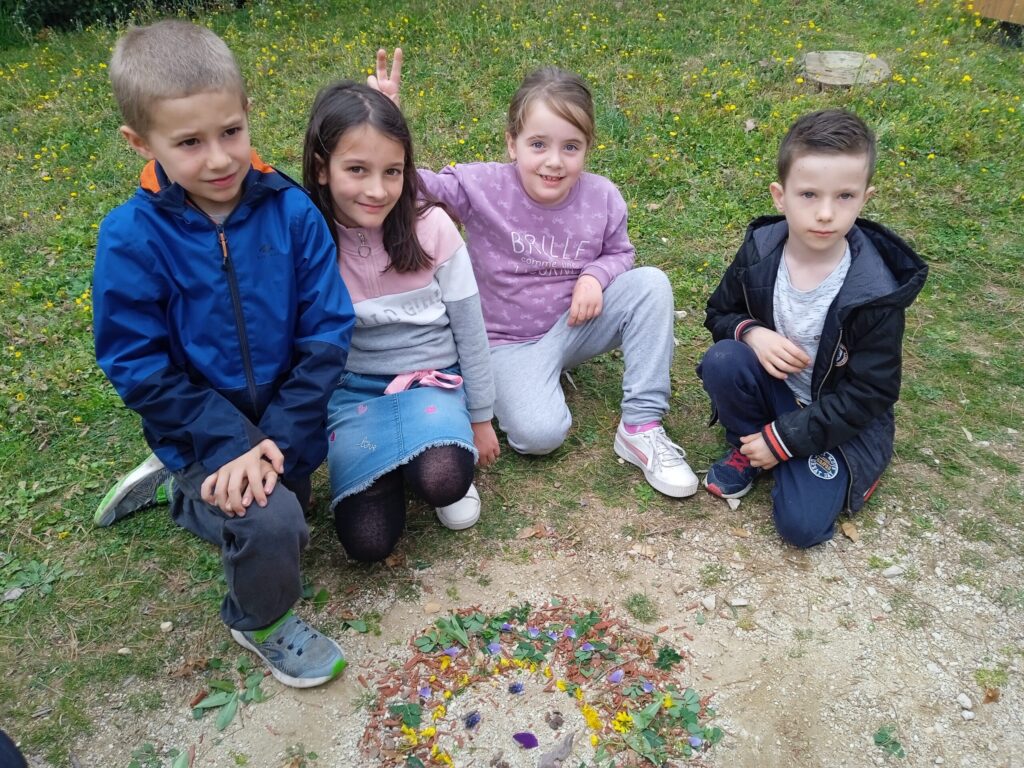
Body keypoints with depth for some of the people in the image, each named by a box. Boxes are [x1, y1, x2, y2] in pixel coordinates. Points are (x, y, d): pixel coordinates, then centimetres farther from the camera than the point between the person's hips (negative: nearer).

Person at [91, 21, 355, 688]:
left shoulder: (292, 210, -15)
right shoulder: (131, 238, -18)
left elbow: (327, 333, -14)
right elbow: (138, 367, -15)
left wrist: (277, 439, -21)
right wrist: (233, 445, -22)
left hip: (284, 424, 4)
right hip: (202, 428, -3)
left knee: (283, 535, 22)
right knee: (269, 524, -26)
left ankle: (178, 488, 48)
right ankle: (261, 623, 10)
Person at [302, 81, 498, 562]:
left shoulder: (431, 228, -13)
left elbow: (470, 329, -2)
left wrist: (480, 418, 5)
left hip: (433, 380, -1)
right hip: (352, 391, 1)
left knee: (446, 482, -33)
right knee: (366, 541, -16)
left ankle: (438, 460, 5)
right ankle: (395, 461, 14)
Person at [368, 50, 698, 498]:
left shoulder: (601, 197, -8)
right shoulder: (482, 187, -16)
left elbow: (619, 253, 7)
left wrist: (595, 276, -16)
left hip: (575, 324, 4)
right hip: (511, 341, -4)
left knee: (651, 283, -20)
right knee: (539, 434, -28)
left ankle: (641, 427, -15)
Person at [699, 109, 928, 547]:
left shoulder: (875, 293, -24)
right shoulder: (760, 252, -15)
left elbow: (867, 394, -18)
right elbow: (719, 313, 1)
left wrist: (783, 437, -21)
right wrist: (751, 332, -23)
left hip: (840, 418, -3)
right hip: (774, 386, 3)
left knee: (802, 525, -19)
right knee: (721, 359, -28)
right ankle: (747, 448, -2)